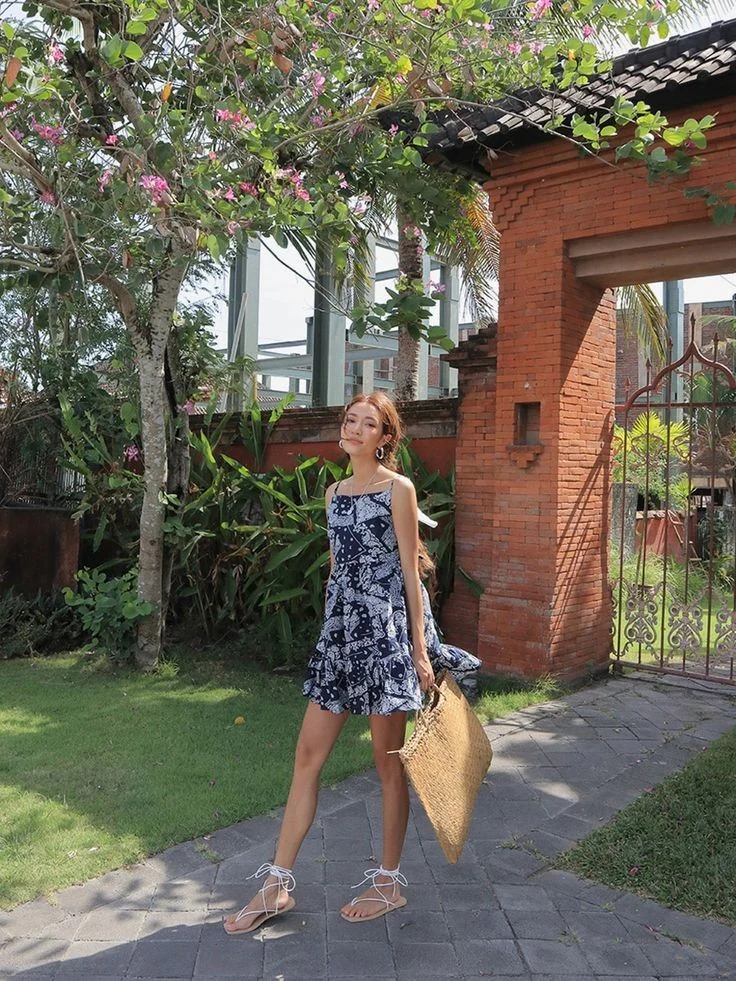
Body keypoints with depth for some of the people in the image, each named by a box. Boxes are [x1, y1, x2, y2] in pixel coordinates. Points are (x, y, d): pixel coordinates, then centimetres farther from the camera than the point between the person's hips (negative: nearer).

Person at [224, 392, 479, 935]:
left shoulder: (398, 488, -3)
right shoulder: (334, 492, 14)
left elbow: (411, 571, -6)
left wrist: (420, 650, -9)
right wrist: (333, 630, 18)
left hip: (386, 631, -6)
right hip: (340, 631, 6)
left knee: (388, 760, 7)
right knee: (308, 754, 7)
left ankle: (389, 882, 23)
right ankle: (278, 883, 18)